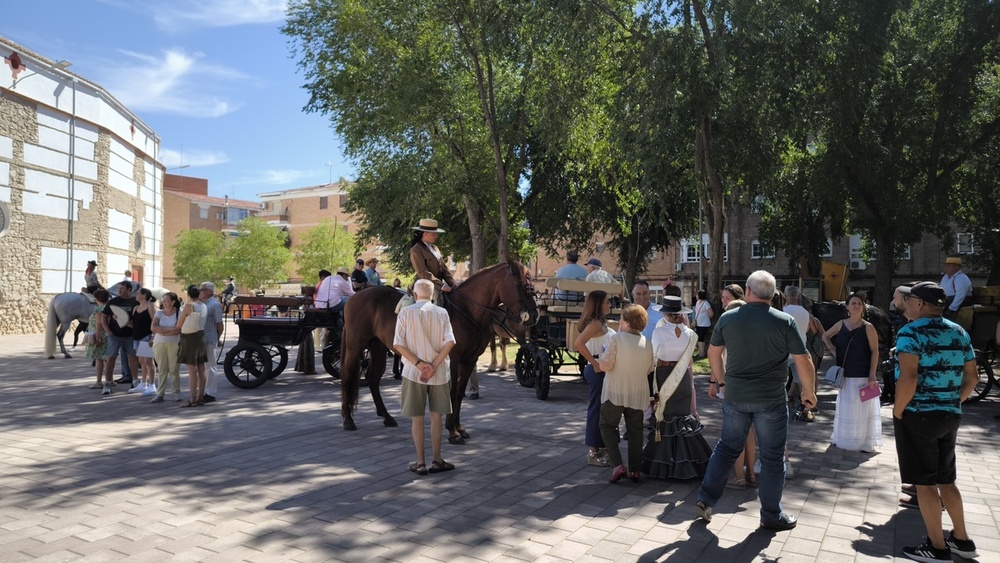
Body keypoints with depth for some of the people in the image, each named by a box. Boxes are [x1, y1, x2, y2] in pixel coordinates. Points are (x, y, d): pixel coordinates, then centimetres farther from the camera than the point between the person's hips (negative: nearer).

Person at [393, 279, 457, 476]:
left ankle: (420, 463, 13)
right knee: (436, 416, 13)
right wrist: (433, 366, -13)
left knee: (417, 418, 9)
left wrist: (419, 364, -13)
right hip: (439, 372, 1)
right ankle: (436, 460, 20)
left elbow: (397, 344, -11)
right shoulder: (441, 313, 0)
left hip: (413, 372, -1)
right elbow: (450, 342, -11)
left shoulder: (406, 312, -3)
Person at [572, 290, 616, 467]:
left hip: (603, 371, 9)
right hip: (598, 372, -9)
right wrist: (595, 364, -23)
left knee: (601, 409, 15)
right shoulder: (595, 323, -17)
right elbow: (579, 343, -30)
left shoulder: (601, 323, 11)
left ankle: (599, 449, 26)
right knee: (597, 409, -1)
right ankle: (594, 453, 8)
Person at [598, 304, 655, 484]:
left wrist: (600, 359, 1)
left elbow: (605, 366, -19)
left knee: (607, 426, 10)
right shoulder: (647, 343, 1)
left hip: (615, 393, -4)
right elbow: (650, 369, 9)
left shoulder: (616, 339, -16)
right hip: (638, 393, 4)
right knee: (635, 430, 15)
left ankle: (617, 465, -5)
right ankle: (635, 469, 14)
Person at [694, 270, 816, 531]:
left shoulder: (728, 318, -1)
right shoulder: (785, 321, -9)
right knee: (772, 457, 9)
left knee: (727, 447, 17)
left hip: (735, 397, 3)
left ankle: (705, 499, 18)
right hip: (771, 400, -3)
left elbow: (713, 352, 9)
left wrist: (721, 380, 23)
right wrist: (809, 391, 9)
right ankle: (771, 515, 19)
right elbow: (803, 360, -5)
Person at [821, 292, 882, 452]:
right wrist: (832, 350, 3)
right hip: (845, 375, 4)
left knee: (861, 408, 1)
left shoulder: (868, 327, -9)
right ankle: (843, 439, 25)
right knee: (844, 408, 13)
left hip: (862, 376, -4)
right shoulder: (841, 324, 3)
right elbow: (825, 336, 20)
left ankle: (864, 442, 10)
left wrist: (872, 375, -15)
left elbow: (875, 352, -10)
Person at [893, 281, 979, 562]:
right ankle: (962, 540, 29)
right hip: (950, 416, 8)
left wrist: (898, 412, -13)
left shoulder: (911, 332, -15)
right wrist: (953, 402, 18)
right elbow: (972, 377, 12)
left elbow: (908, 378, -24)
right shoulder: (959, 333, 8)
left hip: (918, 415, -7)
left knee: (924, 483, 3)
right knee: (946, 479, 20)